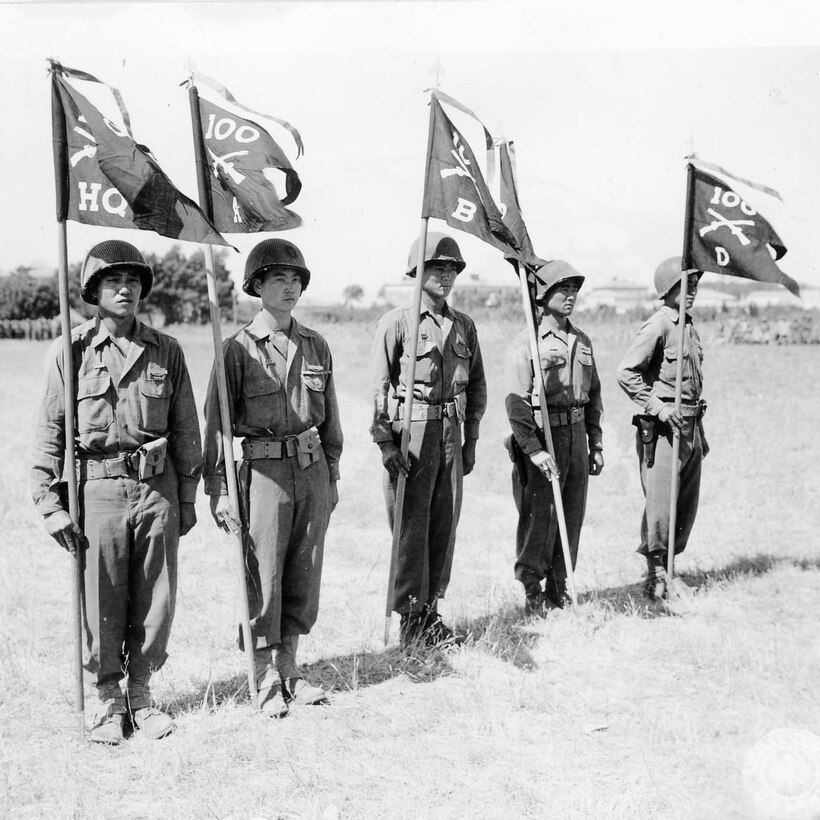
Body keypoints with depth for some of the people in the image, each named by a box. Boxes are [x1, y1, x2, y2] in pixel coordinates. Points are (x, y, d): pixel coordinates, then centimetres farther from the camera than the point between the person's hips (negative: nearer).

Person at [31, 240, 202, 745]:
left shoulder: (167, 351, 7)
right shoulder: (71, 352, 0)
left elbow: (186, 431, 11)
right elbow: (50, 434, 1)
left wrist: (188, 497, 10)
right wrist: (50, 504, -4)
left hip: (157, 489, 2)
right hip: (98, 489, -2)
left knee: (156, 602, 7)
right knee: (102, 604, 4)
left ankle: (140, 692, 24)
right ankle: (108, 698, 21)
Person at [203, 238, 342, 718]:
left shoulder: (316, 346, 9)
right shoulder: (239, 349, -5)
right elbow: (217, 424, -5)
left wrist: (332, 476, 15)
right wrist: (219, 490, -9)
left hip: (311, 470, 5)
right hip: (262, 471, -5)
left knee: (305, 576, 10)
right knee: (262, 578, 0)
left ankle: (289, 670, 24)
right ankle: (267, 682, 12)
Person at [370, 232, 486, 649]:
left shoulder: (464, 326, 12)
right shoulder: (396, 322, -3)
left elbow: (477, 386, 17)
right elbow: (379, 387, -6)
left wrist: (471, 439, 12)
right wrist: (385, 442, -13)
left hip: (451, 434, 5)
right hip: (410, 431, -5)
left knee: (445, 525, 8)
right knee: (411, 526, -3)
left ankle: (431, 609, 19)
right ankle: (410, 618, 5)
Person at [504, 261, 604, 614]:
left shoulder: (582, 341, 13)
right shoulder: (527, 342, -8)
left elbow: (593, 395, 19)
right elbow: (516, 401, -13)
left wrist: (595, 444, 15)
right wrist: (533, 450, -20)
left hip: (576, 437, 7)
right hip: (541, 437, -6)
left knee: (572, 516, 9)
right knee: (538, 516, -4)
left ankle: (558, 589, 21)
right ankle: (531, 591, 8)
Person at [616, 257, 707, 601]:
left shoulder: (690, 328, 15)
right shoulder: (657, 326, -10)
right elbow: (626, 372, -17)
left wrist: (700, 432, 22)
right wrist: (658, 407, -19)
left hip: (689, 426, 8)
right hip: (662, 428, -8)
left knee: (687, 503, 10)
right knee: (660, 502, -6)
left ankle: (667, 566, 21)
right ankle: (655, 575, 3)